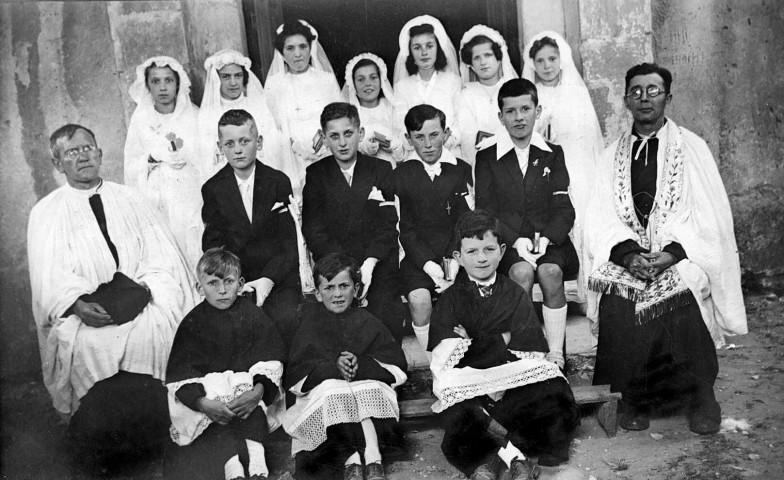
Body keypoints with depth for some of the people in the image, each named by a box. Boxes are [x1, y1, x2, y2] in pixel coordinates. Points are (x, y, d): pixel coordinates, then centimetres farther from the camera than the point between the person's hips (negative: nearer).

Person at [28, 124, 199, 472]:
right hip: (84, 309, -1)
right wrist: (79, 304, -19)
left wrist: (144, 286, -12)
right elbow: (48, 274, -1)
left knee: (157, 326, -28)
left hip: (138, 300, 1)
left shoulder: (129, 199, 16)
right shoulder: (46, 212, 11)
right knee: (87, 343, -31)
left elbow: (160, 252, 7)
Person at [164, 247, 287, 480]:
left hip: (249, 383, 1)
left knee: (254, 407, -30)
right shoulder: (192, 323, -1)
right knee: (217, 416, -30)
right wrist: (203, 402, -25)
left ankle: (256, 461, -35)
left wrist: (258, 391, -24)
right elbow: (181, 374, -7)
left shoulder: (253, 315, 1)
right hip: (208, 389, 0)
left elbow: (270, 361, -4)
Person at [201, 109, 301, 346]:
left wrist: (268, 279, -15)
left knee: (286, 320, -28)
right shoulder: (213, 189, 6)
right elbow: (212, 244, 4)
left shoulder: (278, 182, 3)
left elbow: (289, 242, 0)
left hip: (277, 279, 0)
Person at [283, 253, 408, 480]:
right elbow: (295, 372, -3)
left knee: (370, 390, -31)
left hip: (368, 384, 1)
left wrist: (361, 365, -18)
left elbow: (397, 362, 0)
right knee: (331, 392, -33)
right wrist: (334, 365, -19)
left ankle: (374, 459, -33)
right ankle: (350, 461, -32)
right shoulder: (311, 321, 7)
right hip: (321, 390, 0)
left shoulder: (366, 321, 9)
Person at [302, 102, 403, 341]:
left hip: (379, 269, 1)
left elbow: (389, 226, 2)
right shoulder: (316, 174, 8)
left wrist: (369, 264, -13)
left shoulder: (382, 170, 9)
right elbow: (313, 229, 1)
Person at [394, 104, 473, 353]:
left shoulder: (462, 170, 8)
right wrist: (429, 265, -13)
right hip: (418, 257, 0)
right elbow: (406, 229, 1)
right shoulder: (402, 175, 6)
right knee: (419, 300, -25)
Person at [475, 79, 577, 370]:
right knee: (522, 272, -32)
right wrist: (515, 239, -14)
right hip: (505, 241, -1)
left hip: (549, 239, 1)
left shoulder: (553, 154, 15)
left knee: (550, 271, -30)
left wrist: (547, 236, -13)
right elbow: (485, 211, 2)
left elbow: (564, 208, 7)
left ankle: (556, 353, -21)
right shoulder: (486, 158, 10)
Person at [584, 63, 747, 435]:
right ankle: (634, 401, -2)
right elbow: (601, 218, 5)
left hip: (682, 259, -1)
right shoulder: (612, 156, 14)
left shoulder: (692, 148, 7)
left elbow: (710, 215, -1)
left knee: (682, 296, -28)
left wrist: (673, 253, -16)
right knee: (617, 306, -24)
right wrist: (628, 253, -14)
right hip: (626, 259, 2)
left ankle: (700, 400, -5)